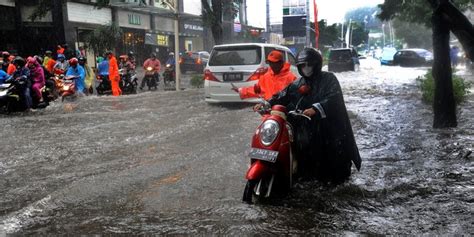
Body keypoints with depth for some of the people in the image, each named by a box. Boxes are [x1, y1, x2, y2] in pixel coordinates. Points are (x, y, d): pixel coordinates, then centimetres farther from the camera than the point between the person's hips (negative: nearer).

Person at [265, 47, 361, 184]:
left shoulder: (328, 79, -2)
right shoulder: (297, 85, 12)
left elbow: (334, 99, -18)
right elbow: (282, 96, 5)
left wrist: (315, 109, -32)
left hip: (330, 130, -3)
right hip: (308, 131, 4)